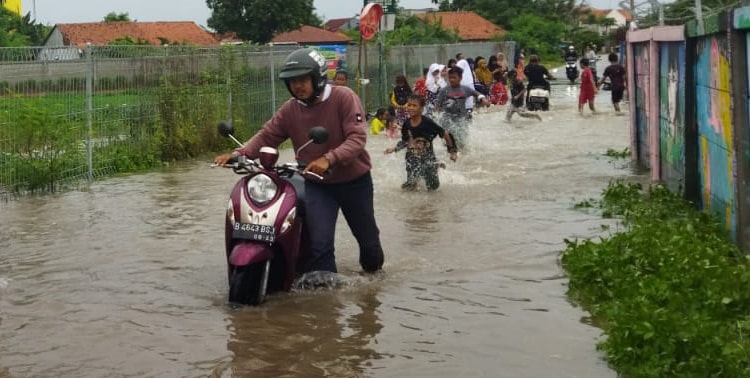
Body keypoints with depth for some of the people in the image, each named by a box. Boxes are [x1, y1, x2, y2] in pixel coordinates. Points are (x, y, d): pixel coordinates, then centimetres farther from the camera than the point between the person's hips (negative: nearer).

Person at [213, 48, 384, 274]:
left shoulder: (344, 98, -18)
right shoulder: (290, 110, -5)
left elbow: (357, 138, -27)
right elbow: (266, 136, -7)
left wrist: (329, 159, -43)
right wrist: (239, 154, -26)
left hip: (354, 181, -2)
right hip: (317, 183, 2)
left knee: (367, 236, 19)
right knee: (319, 244, -15)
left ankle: (373, 268, 50)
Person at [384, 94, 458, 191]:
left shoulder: (428, 123, -23)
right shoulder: (406, 125, -11)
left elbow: (444, 134, -13)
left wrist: (452, 151, -9)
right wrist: (394, 149, -7)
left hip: (428, 157, -2)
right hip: (412, 158, 2)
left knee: (433, 186, 7)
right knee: (410, 186, -5)